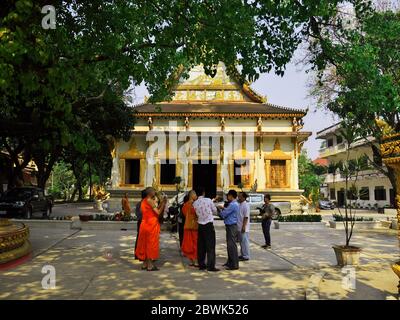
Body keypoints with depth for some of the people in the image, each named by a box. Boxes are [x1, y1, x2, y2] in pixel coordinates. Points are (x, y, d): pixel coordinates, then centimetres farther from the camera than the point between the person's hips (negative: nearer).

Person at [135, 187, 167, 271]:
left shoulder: (144, 201, 13)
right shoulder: (150, 201, -14)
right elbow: (158, 212, -15)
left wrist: (161, 203, 11)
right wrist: (163, 203, -5)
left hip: (144, 224, 9)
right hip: (151, 225, -9)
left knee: (145, 244, 14)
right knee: (151, 244, -2)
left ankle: (145, 264, 21)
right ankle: (150, 265, 3)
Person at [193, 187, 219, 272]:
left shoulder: (195, 203, 1)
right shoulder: (208, 200, -8)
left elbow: (197, 214, 6)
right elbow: (215, 211, 2)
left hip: (200, 225, 4)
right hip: (209, 225, -4)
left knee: (201, 246, 11)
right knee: (210, 246, -1)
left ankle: (201, 265, 17)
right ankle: (210, 266, -2)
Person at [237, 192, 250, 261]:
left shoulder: (246, 205, -15)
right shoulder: (240, 205, 14)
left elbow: (246, 217, -19)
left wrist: (244, 226, -22)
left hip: (243, 227, -9)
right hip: (239, 227, 9)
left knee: (245, 241, -3)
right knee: (242, 241, 16)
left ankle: (246, 256, 3)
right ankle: (242, 255, 25)